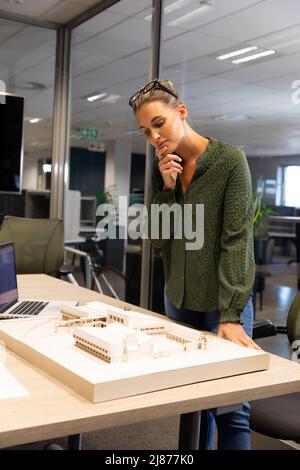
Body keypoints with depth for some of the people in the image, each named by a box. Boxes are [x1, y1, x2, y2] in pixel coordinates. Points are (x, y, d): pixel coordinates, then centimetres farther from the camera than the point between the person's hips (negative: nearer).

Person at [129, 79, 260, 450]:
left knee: (230, 409, 2)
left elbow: (236, 238, -17)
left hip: (223, 305, -5)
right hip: (178, 301, 5)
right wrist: (167, 189, -12)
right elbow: (158, 239, 2)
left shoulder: (230, 160, -11)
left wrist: (230, 315, -22)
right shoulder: (162, 169, 5)